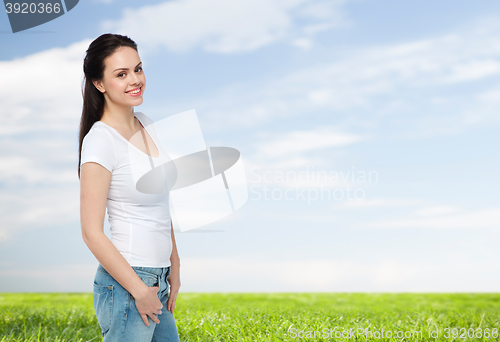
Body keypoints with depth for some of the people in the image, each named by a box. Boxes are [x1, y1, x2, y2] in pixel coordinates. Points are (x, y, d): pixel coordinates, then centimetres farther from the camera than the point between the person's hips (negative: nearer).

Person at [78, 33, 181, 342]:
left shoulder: (145, 124, 8)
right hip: (125, 284, -7)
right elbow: (92, 233, -17)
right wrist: (140, 291, -15)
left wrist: (174, 267, 13)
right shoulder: (101, 141, -16)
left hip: (157, 280, 8)